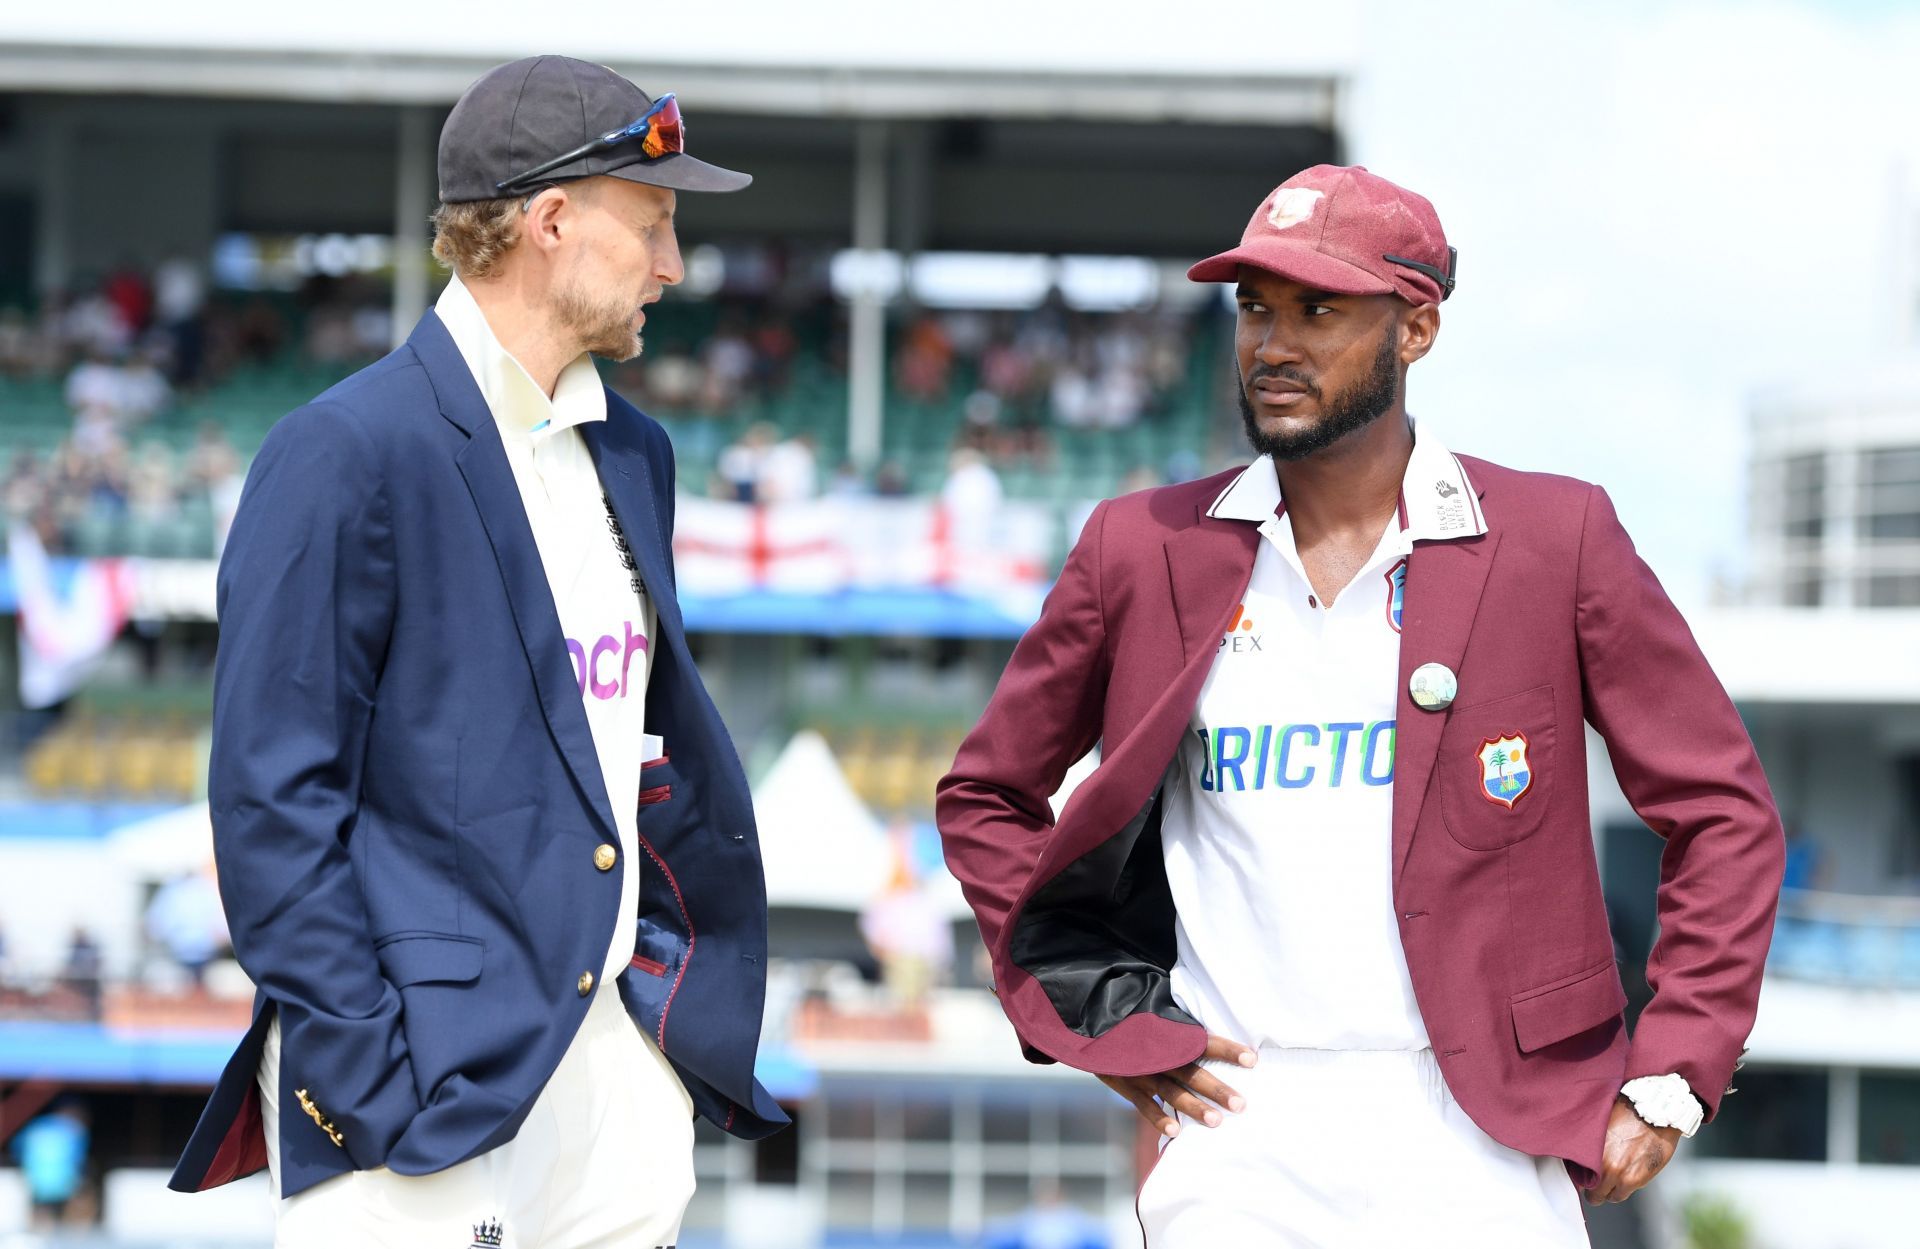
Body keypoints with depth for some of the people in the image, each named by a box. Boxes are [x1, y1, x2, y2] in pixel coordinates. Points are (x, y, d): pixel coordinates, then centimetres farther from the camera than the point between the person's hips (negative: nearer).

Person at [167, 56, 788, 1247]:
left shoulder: (635, 452, 15)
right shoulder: (344, 453, -10)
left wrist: (691, 997, 15)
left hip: (621, 1051, 7)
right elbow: (271, 792, -13)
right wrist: (361, 1087, -16)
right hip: (433, 1063, -7)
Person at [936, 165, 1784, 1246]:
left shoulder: (1557, 539, 2)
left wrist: (1668, 1086, 0)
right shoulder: (1143, 551, 6)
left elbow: (1724, 810, 7)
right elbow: (986, 796, 17)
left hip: (1480, 1137, -1)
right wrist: (1106, 1020, 6)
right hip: (1238, 1138, 1)